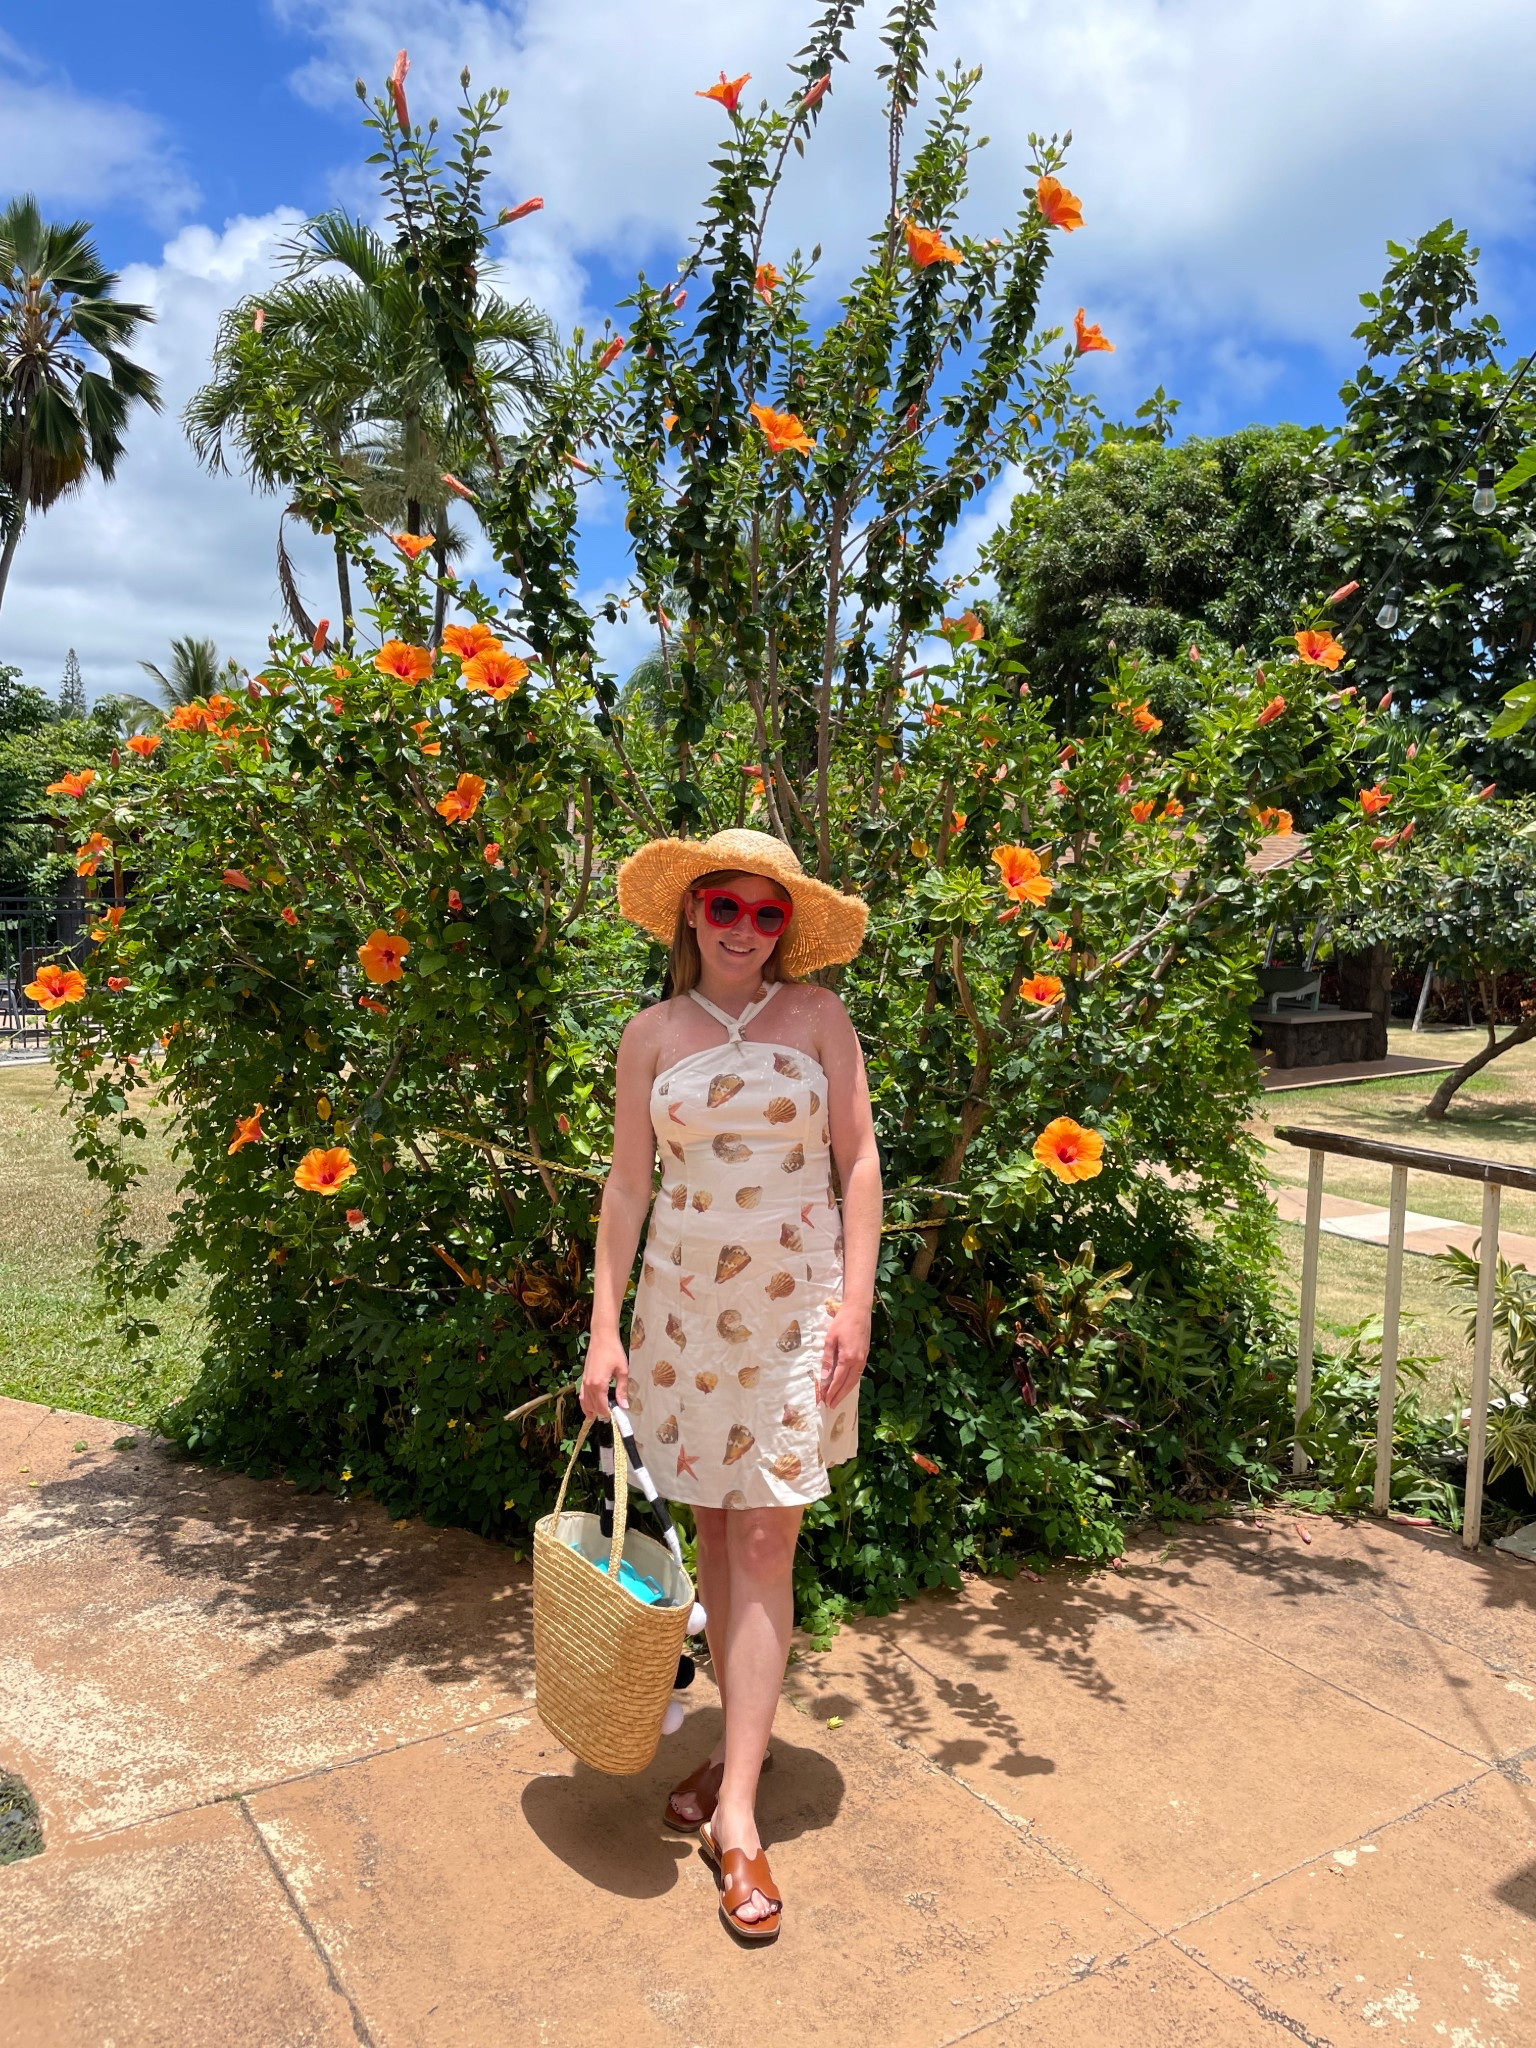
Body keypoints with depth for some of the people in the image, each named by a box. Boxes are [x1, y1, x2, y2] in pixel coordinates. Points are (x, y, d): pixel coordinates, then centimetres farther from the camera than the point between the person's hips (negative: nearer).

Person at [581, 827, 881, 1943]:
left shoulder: (818, 1015, -1)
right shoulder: (654, 1033, 2)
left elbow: (859, 1160, -1)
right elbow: (628, 1184, 3)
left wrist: (856, 1303, -8)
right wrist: (606, 1329, -1)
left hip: (796, 1299, -2)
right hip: (685, 1297, 2)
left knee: (764, 1543, -2)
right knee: (712, 1533, 11)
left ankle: (737, 1810, 6)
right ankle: (743, 1736, 30)